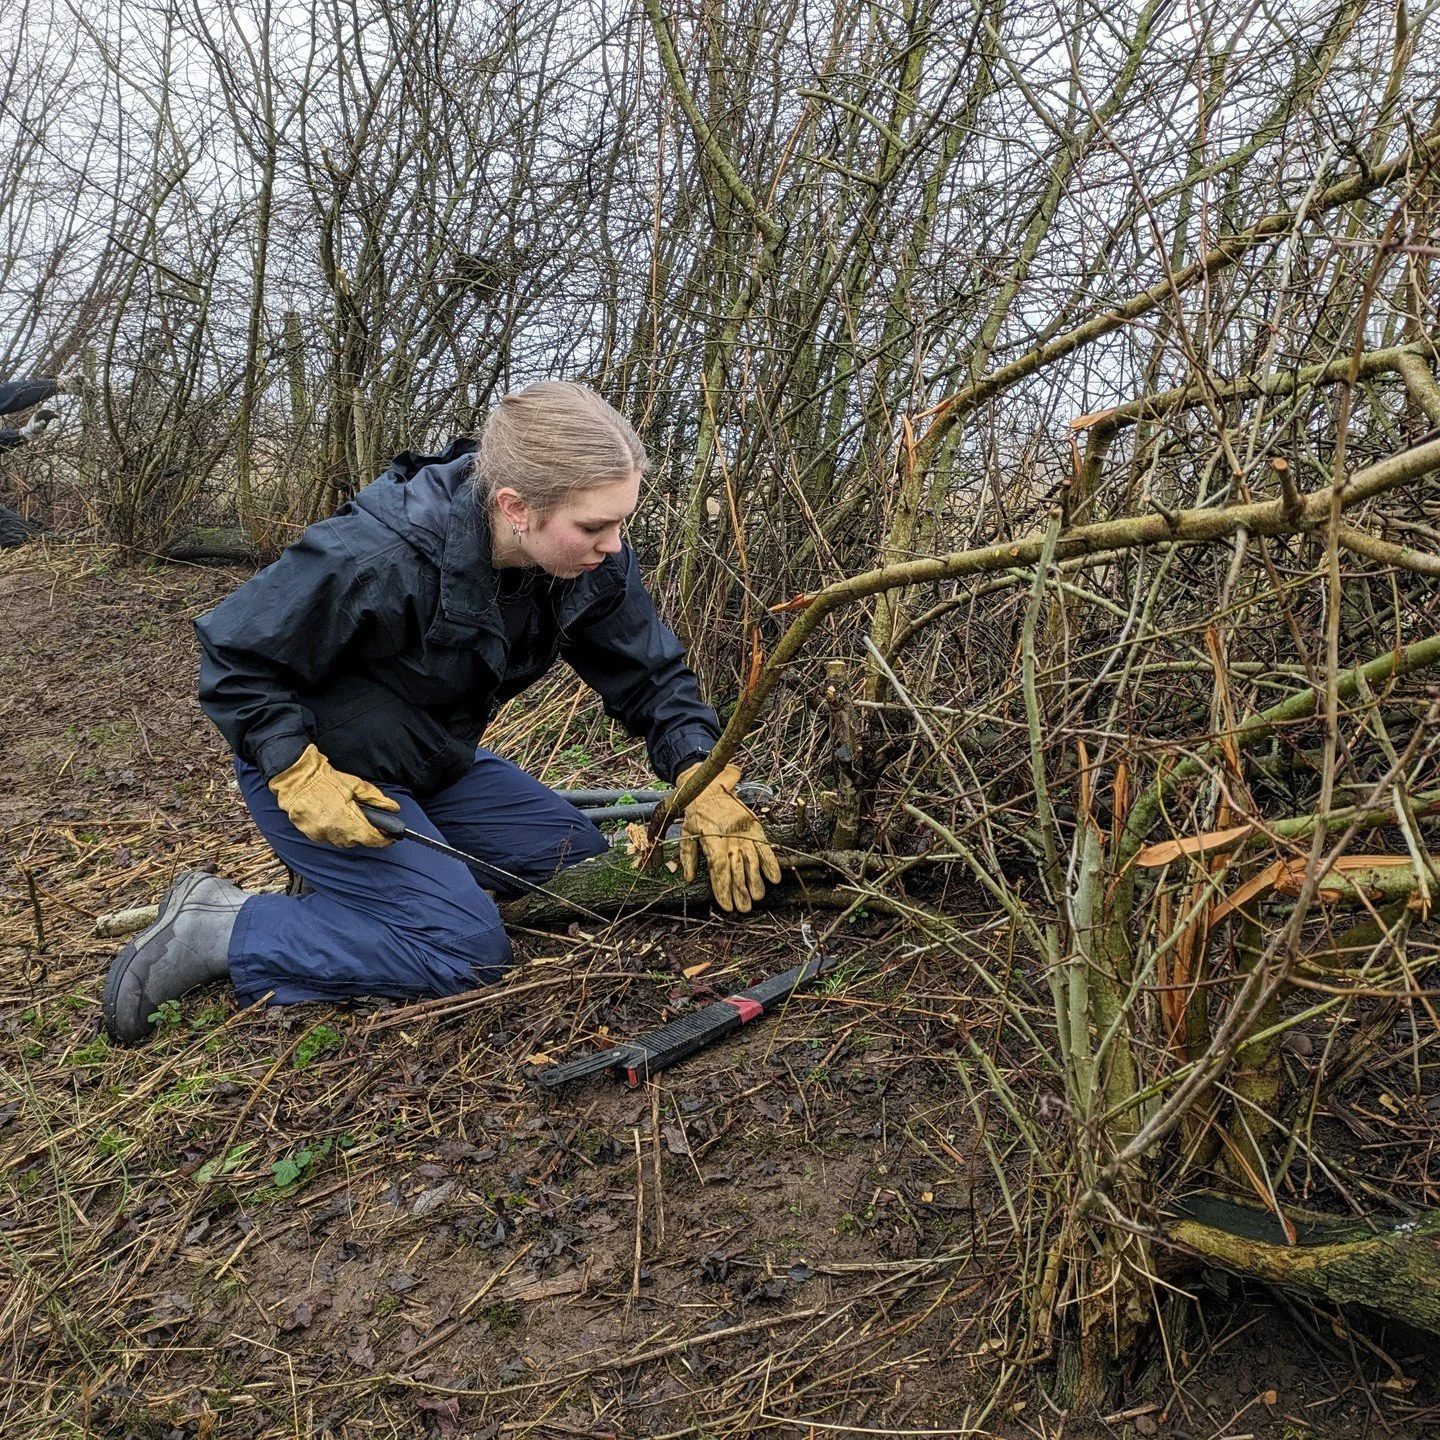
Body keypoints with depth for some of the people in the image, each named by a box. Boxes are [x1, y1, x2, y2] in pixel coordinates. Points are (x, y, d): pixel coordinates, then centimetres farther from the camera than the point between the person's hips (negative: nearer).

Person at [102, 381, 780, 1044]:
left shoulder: (592, 559, -15)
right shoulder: (377, 558, -34)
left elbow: (652, 675, -7)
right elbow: (235, 659, -21)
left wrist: (705, 781, -22)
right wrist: (303, 778, -29)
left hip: (438, 764, 8)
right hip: (315, 768, -7)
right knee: (467, 948, -20)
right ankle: (219, 928, -6)